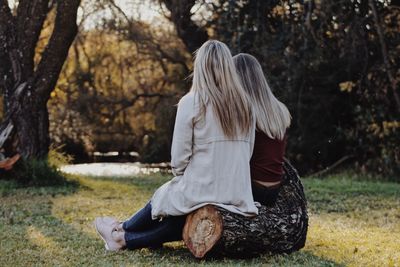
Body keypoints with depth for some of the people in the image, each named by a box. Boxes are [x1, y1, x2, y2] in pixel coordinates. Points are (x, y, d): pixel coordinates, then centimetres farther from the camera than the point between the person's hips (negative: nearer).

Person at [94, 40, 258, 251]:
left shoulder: (191, 102, -9)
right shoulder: (245, 104, 4)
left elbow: (179, 157, -9)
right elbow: (247, 152, 7)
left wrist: (182, 179, 10)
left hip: (200, 192, -4)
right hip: (240, 195, 4)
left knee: (163, 198, 26)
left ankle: (122, 232, 48)